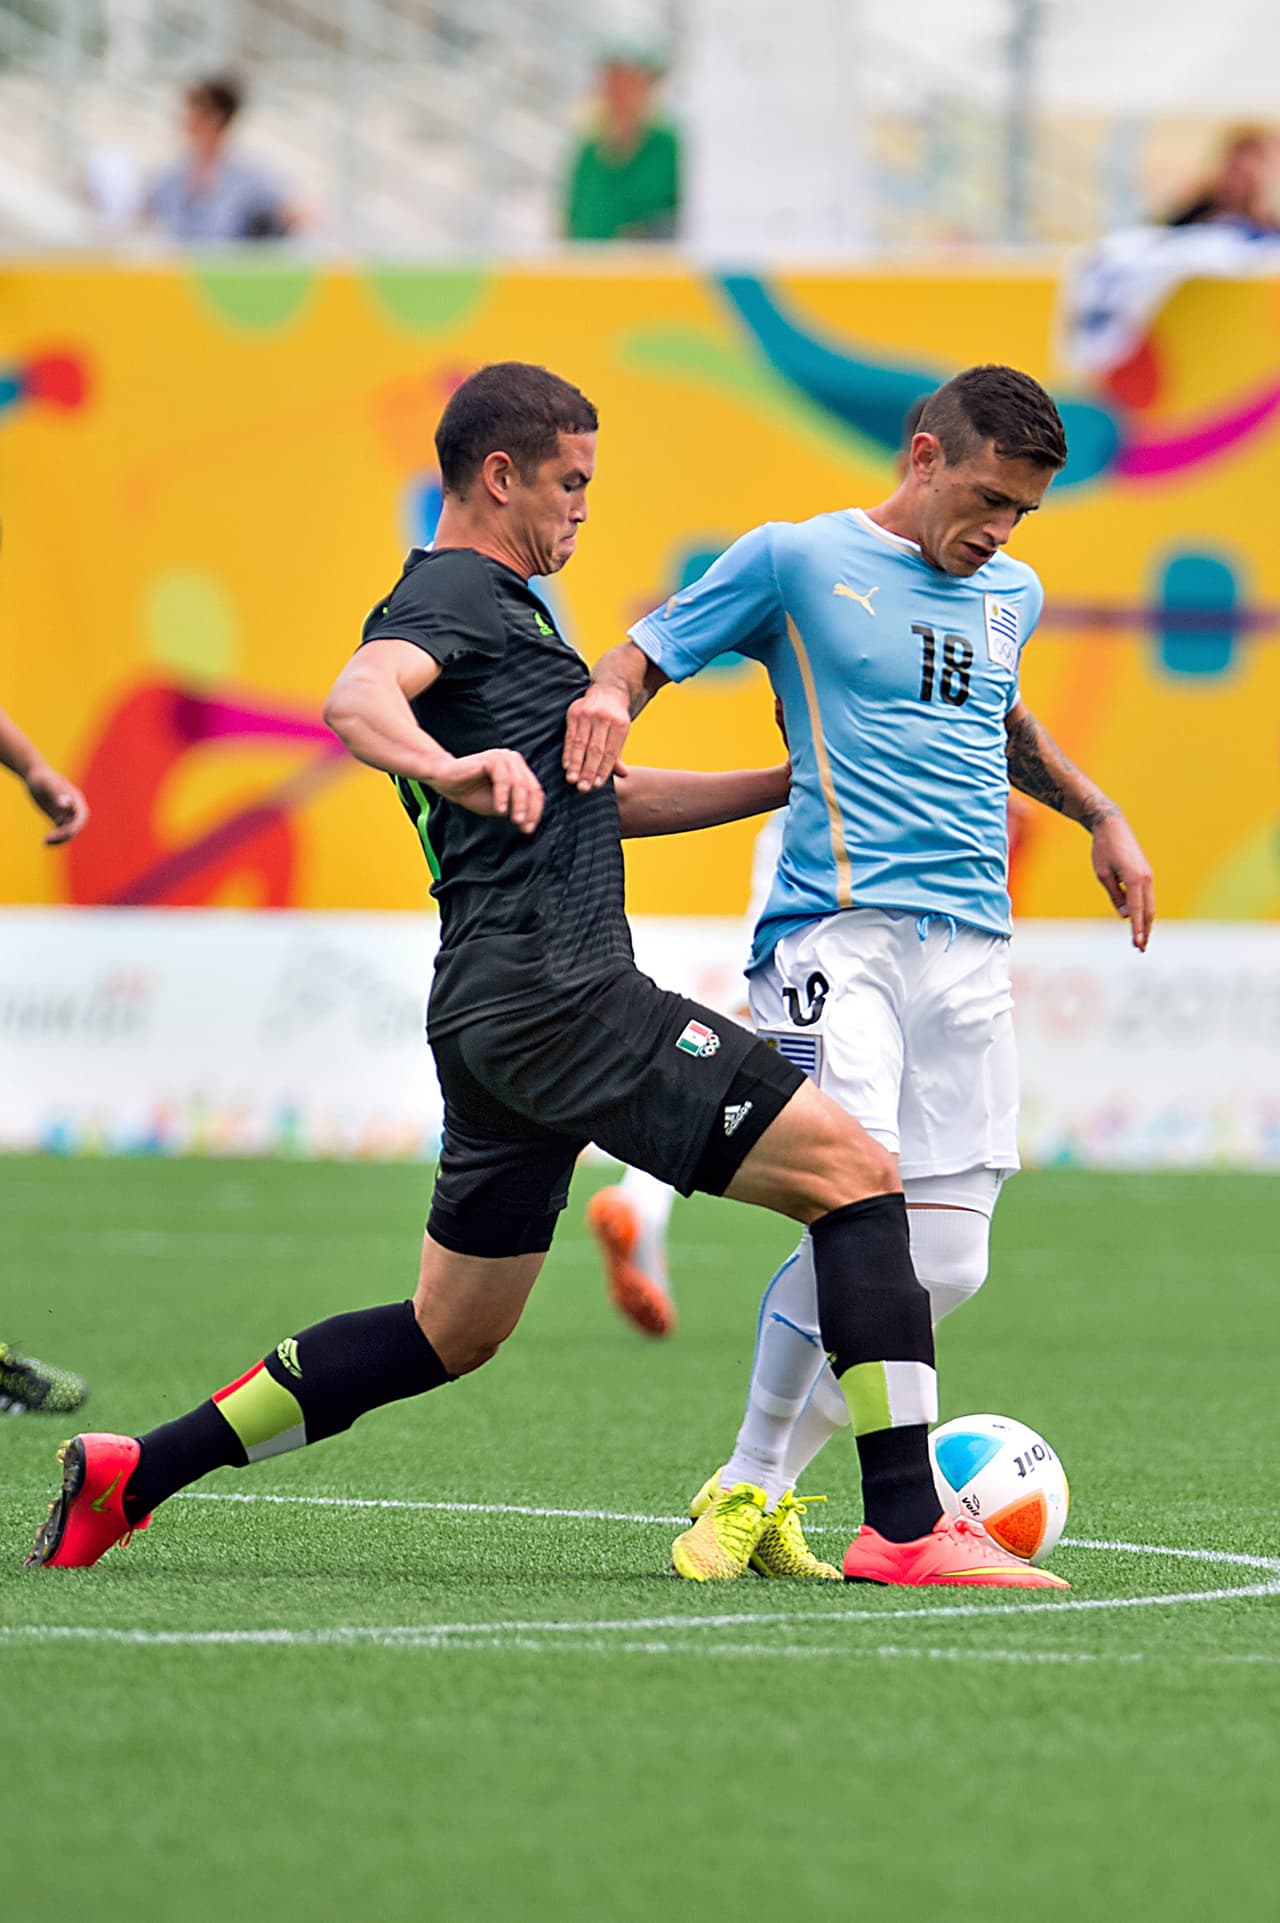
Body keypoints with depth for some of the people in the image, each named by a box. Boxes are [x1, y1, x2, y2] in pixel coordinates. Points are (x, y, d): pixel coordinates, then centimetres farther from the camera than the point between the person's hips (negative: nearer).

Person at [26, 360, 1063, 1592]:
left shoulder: (502, 606, 27)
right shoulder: (456, 592, -5)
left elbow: (605, 799, 35)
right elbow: (356, 697, -27)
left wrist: (791, 783, 33)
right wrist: (449, 767, -47)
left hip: (500, 1015, 11)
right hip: (555, 990, -11)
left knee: (451, 1333, 17)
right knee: (853, 1170, -13)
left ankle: (134, 1474, 18)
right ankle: (906, 1527, -19)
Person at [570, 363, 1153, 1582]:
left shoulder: (1010, 598, 19)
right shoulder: (795, 562, 1)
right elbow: (631, 668, 6)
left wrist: (1098, 816, 34)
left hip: (971, 948, 6)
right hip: (840, 927, -6)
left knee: (946, 1264, -2)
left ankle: (761, 1492, 12)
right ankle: (752, 1478, -5)